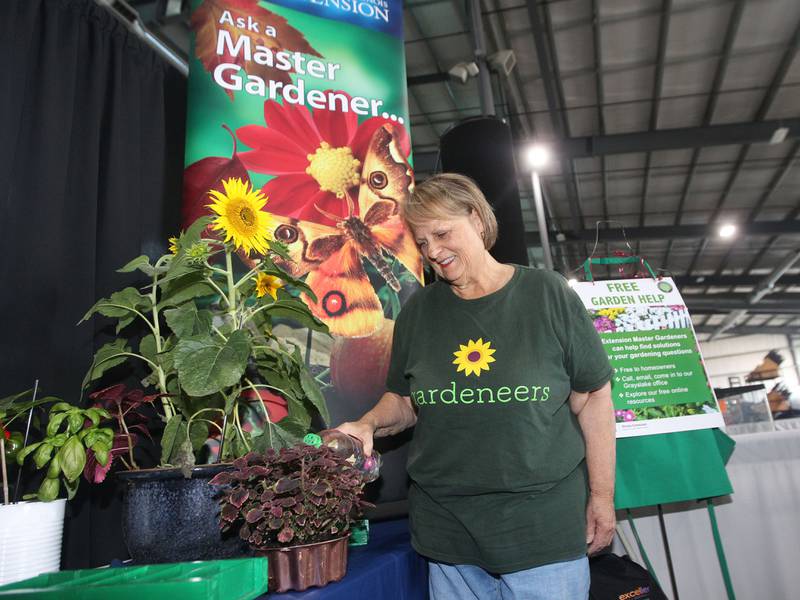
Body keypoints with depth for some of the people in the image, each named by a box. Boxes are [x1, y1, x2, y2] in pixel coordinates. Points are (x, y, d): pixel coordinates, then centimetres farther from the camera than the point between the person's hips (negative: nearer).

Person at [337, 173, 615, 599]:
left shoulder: (547, 294, -6)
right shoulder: (418, 310, 3)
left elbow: (593, 399, -2)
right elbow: (404, 400, 11)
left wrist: (602, 497, -1)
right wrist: (369, 424, -9)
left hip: (543, 526, -2)